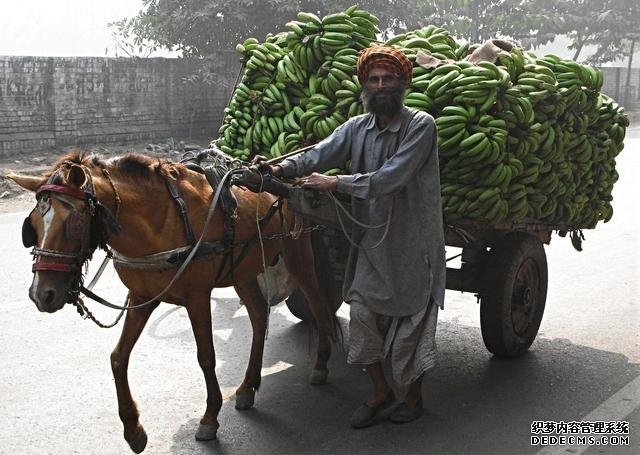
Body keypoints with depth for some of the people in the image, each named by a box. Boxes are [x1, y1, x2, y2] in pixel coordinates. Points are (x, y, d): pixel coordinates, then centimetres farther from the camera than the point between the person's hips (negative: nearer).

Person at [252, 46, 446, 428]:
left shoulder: (421, 126, -12)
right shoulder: (356, 127, 4)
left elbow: (390, 177, -23)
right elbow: (320, 154, -10)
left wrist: (336, 183, -25)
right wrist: (282, 169, -29)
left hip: (413, 238, -4)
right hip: (372, 236, 5)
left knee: (410, 315, 7)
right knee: (362, 310, 4)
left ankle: (414, 396, 27)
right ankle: (380, 391, 23)